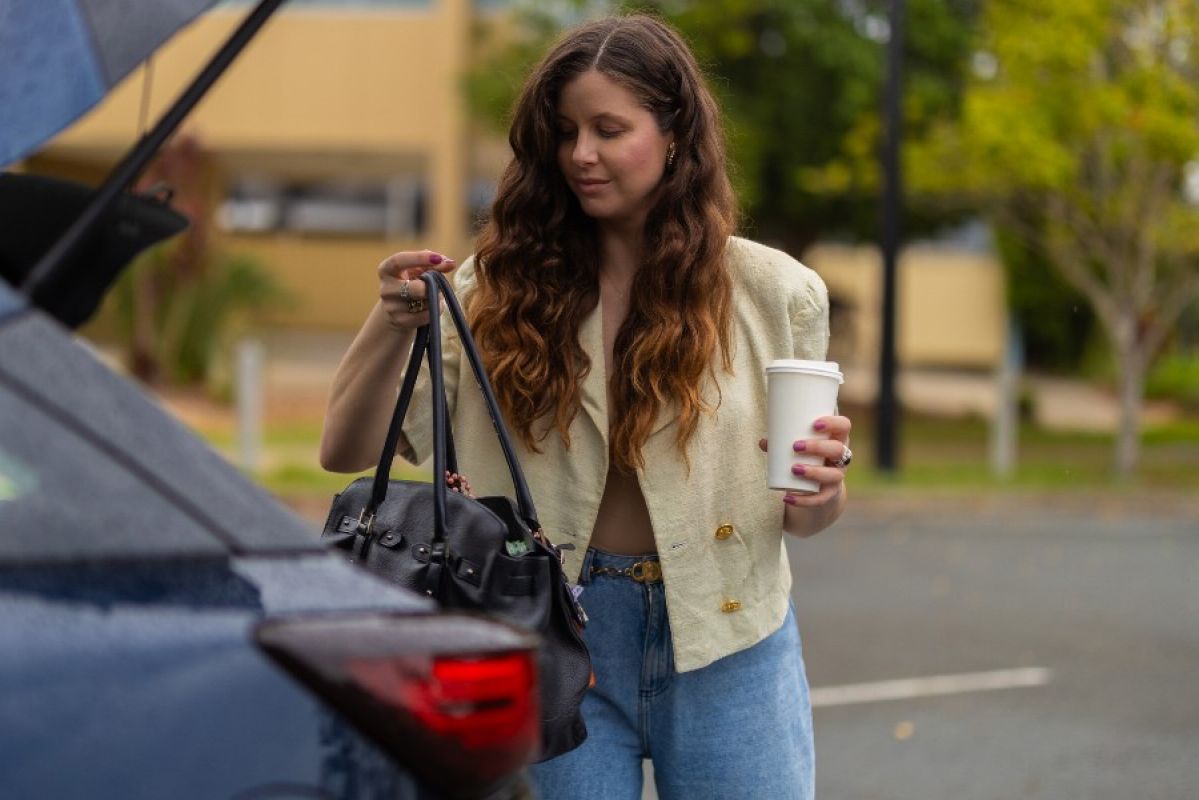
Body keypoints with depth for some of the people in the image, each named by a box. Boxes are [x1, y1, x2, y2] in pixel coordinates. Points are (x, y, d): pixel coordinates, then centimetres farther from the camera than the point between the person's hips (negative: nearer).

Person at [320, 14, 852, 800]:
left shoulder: (773, 292, -1)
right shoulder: (500, 290, -2)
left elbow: (801, 513, 7)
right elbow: (346, 452, -6)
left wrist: (820, 492, -17)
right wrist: (394, 324, -24)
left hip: (726, 648, 0)